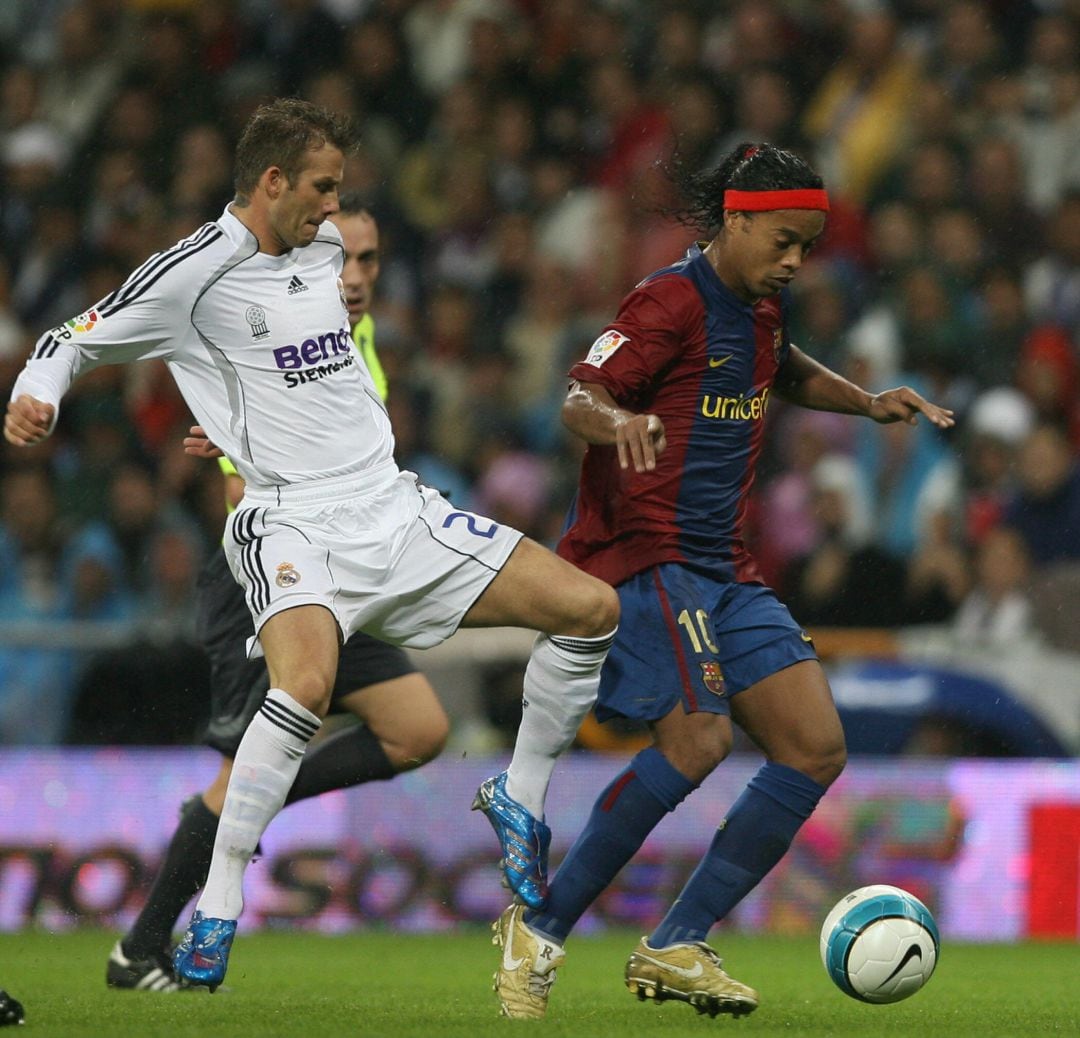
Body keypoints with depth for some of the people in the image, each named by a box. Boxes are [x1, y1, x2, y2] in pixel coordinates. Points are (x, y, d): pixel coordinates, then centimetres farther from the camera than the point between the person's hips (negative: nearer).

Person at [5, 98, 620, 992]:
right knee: (307, 684, -37)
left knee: (591, 608, -1)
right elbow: (74, 342, -2)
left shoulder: (325, 247, 14)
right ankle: (217, 907, -23)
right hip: (295, 519, -7)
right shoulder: (197, 273, -7)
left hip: (395, 506, 7)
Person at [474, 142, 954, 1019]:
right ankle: (542, 928, -13)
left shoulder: (764, 308, 14)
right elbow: (579, 398, -21)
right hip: (644, 553, -9)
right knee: (698, 739, -26)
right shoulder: (672, 302, -11)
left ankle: (676, 948, 1)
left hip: (725, 569, 9)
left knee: (816, 749, -2)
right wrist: (617, 422, -44)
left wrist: (869, 404, 21)